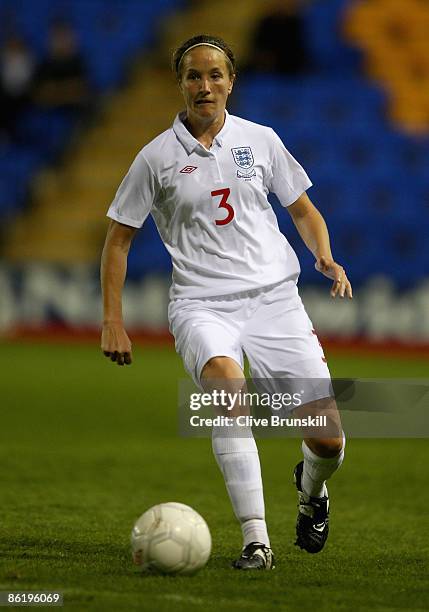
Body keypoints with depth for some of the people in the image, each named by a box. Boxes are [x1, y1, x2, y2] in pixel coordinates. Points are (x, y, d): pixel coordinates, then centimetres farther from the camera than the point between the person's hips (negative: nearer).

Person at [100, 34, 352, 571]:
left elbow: (303, 210, 19)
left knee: (328, 441, -7)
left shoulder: (260, 140, 8)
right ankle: (255, 540, -36)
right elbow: (118, 239, 10)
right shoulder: (158, 157, 3)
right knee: (227, 385, -37)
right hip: (201, 304, -2)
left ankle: (309, 488, 34)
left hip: (274, 298, 2)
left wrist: (325, 257, -1)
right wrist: (112, 321, 3)